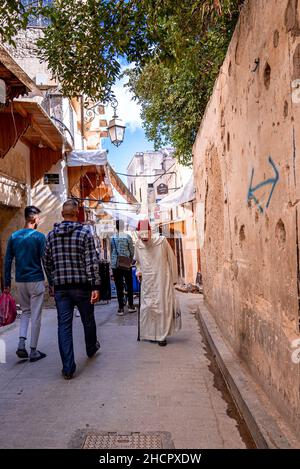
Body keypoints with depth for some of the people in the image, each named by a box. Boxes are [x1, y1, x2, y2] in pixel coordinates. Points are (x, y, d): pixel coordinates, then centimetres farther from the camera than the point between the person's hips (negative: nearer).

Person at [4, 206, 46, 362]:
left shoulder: (13, 236, 5)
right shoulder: (39, 236, -9)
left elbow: (7, 261, 6)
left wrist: (7, 283, 13)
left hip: (20, 281, 5)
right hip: (36, 280, -5)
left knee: (25, 311, 20)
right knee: (35, 315, 3)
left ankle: (21, 343, 6)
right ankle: (33, 351, 10)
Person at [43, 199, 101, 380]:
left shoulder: (51, 234, 5)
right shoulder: (85, 231, -8)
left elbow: (47, 262, 11)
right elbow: (92, 261, -13)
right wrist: (95, 286, -12)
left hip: (60, 288, 3)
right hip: (82, 286, -2)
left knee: (64, 325, 5)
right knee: (88, 320, 19)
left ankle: (68, 368, 5)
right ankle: (91, 348, 41)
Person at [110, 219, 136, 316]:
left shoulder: (112, 238, -2)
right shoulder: (127, 237, -6)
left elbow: (110, 251, 5)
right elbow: (132, 251, -1)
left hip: (115, 265, 1)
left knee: (119, 287, 5)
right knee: (129, 285, 11)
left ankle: (121, 308, 8)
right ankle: (131, 306, 16)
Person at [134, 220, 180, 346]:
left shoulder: (161, 241, -13)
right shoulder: (138, 244, -3)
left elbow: (172, 259, -2)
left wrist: (173, 278, 2)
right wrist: (138, 271, 2)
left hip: (162, 280, -3)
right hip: (147, 282, 3)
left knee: (163, 307, 1)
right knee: (148, 307, 5)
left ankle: (162, 335, 13)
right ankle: (151, 334, 22)